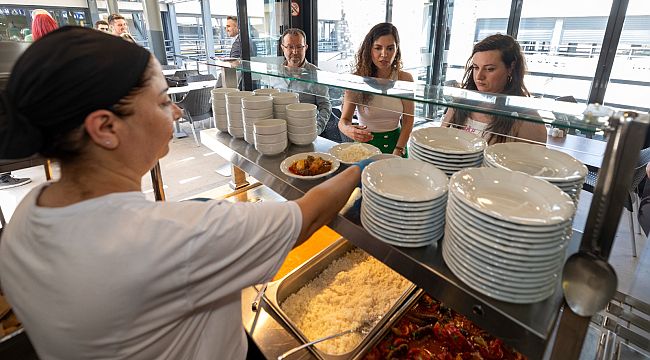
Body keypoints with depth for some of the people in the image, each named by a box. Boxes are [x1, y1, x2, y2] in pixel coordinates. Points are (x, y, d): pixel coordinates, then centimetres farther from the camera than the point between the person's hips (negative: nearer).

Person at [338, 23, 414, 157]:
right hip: (365, 142, -1)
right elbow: (344, 120, -7)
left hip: (395, 142, 1)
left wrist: (398, 152, -11)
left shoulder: (405, 79, -1)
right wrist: (348, 130, -30)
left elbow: (408, 121, 0)